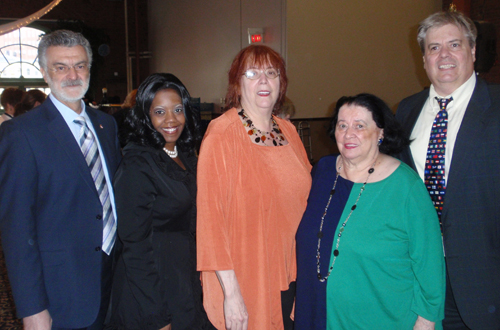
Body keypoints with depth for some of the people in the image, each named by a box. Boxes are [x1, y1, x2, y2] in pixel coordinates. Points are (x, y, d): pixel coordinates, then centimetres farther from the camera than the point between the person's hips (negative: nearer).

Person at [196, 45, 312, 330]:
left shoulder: (288, 131, 6)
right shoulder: (221, 134, -13)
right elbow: (211, 217, -15)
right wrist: (231, 293, -17)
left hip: (290, 275, 6)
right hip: (245, 284, -5)